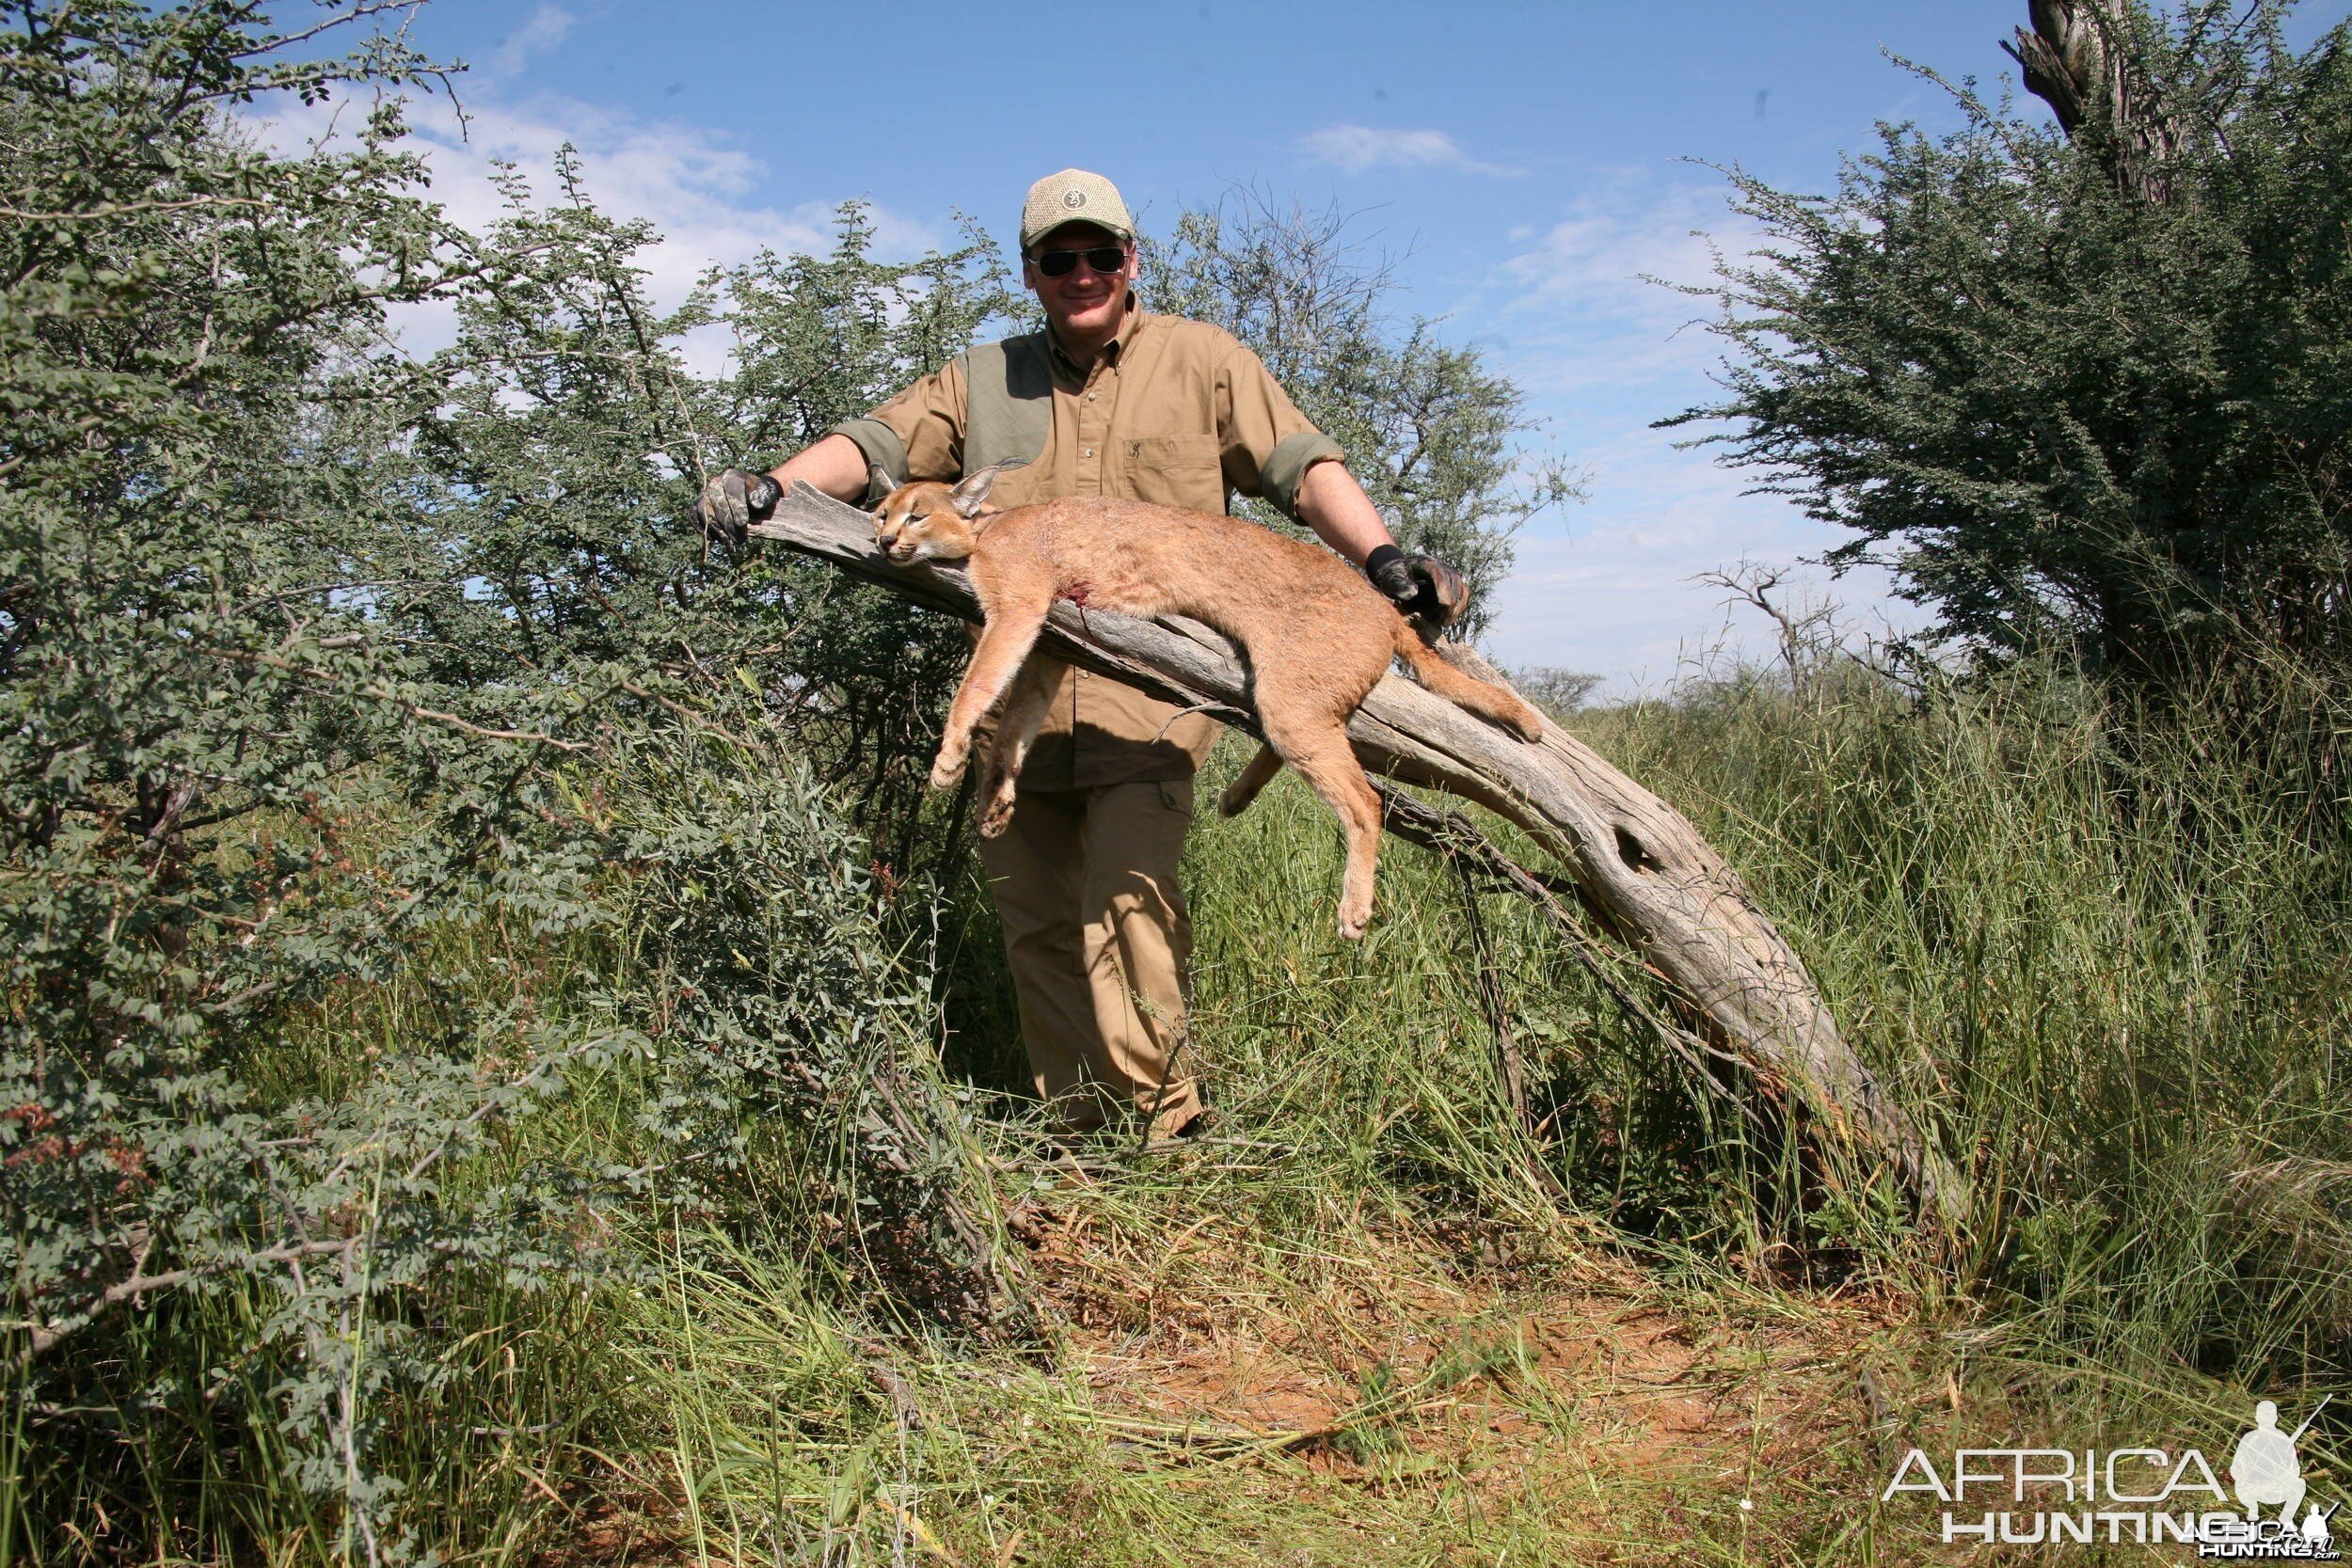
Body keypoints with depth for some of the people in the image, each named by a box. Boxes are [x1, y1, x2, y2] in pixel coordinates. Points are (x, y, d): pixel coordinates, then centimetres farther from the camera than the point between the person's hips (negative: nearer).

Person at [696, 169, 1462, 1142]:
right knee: (1035, 924, 7)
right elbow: (876, 445, 6)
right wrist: (771, 488, -13)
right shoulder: (983, 382, 17)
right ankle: (1077, 1130, 19)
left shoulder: (1202, 360, 10)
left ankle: (1163, 1128, -3)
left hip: (1146, 704, -4)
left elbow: (1302, 468, 2)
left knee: (1127, 907, -16)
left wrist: (1385, 562, -14)